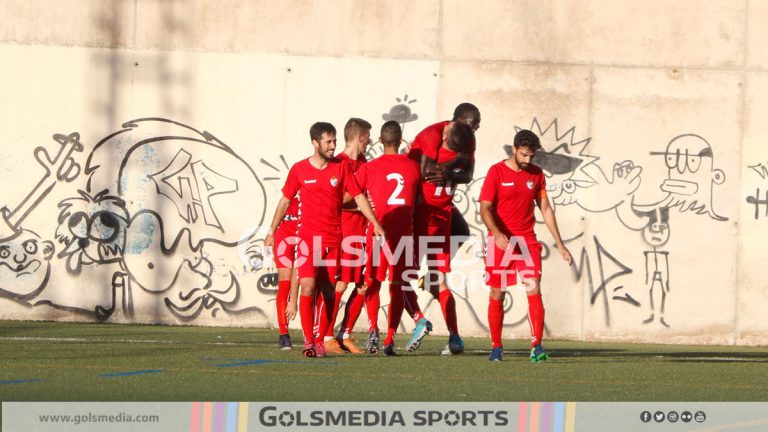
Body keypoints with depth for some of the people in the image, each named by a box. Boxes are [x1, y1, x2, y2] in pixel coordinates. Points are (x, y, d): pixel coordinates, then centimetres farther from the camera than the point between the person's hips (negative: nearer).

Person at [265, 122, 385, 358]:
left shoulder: (341, 167, 5)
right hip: (308, 238, -2)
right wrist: (271, 232, 13)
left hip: (334, 239, 2)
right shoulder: (299, 170, 2)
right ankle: (308, 341, -12)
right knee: (308, 288, -14)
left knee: (328, 293, 3)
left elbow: (358, 196, 6)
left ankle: (320, 340, 11)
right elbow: (285, 201, 12)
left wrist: (375, 223, -3)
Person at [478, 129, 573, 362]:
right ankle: (496, 346, 15)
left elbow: (546, 209, 12)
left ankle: (536, 347, -13)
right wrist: (497, 234, -28)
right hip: (500, 241, -2)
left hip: (527, 240, 2)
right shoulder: (497, 172, -4)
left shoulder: (536, 174, 7)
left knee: (534, 290, -11)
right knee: (497, 293, 3)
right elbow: (485, 209, -10)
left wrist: (560, 244, 9)